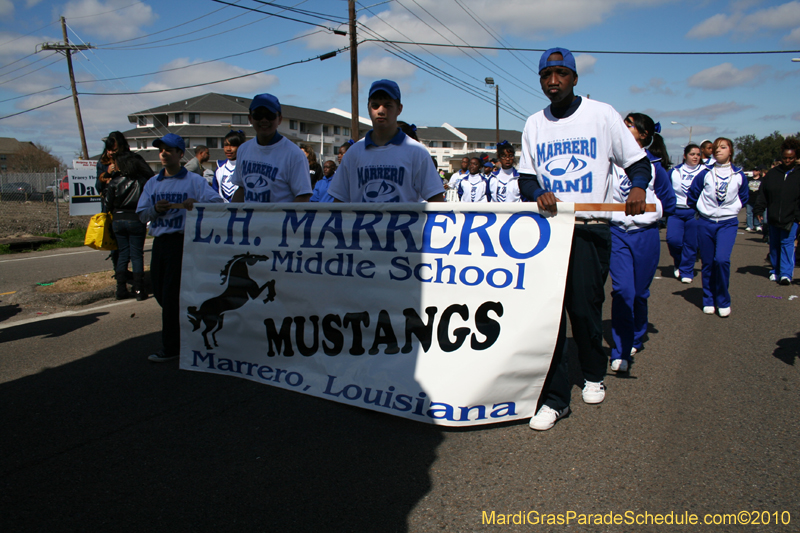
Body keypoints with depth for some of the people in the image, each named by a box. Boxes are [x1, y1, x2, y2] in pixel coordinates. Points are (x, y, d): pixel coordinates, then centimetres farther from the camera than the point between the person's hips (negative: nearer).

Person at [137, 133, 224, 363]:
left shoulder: (194, 180, -3)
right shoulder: (153, 183, 15)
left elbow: (217, 201, -13)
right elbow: (142, 215, 12)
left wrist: (195, 202, -30)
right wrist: (155, 209, -9)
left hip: (182, 241, -6)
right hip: (159, 242, 6)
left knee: (172, 294, -5)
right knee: (159, 291, 12)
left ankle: (171, 347, 5)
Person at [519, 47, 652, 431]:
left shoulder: (602, 114, 4)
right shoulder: (534, 125, 13)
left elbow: (638, 161, 6)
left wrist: (637, 187, -16)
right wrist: (538, 193, -9)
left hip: (590, 229, -2)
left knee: (585, 308, 0)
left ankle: (594, 375, 30)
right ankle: (555, 397, 5)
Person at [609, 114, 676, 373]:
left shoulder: (654, 166, 2)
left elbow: (669, 204, 8)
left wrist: (646, 211, 2)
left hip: (645, 236, 1)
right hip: (617, 233, 0)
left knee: (640, 291, 11)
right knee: (622, 290, -11)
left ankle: (636, 338, 35)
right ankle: (621, 352, -6)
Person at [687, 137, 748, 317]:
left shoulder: (739, 176, 2)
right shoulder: (705, 174, -1)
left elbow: (743, 198, 19)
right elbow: (691, 197, 11)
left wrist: (731, 209, 11)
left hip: (728, 223, -1)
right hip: (705, 224, 1)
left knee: (722, 259, -17)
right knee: (708, 264, 4)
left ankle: (723, 301, -1)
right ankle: (709, 301, 19)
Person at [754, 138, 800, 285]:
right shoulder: (772, 173, 7)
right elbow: (763, 194, 7)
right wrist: (759, 209, -3)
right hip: (773, 217, 3)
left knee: (787, 243, -10)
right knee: (774, 245, 11)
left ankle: (786, 274, -10)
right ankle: (775, 271, 24)